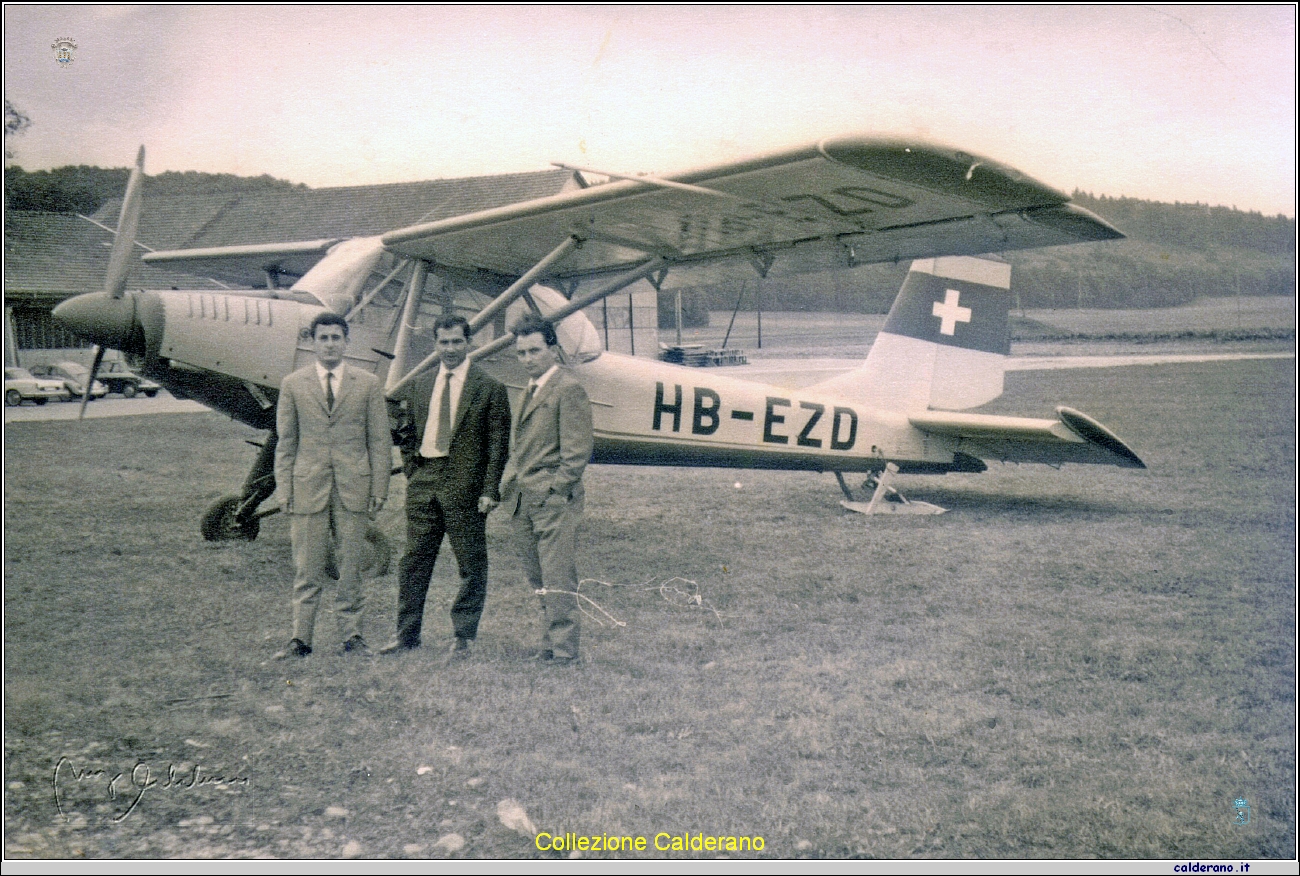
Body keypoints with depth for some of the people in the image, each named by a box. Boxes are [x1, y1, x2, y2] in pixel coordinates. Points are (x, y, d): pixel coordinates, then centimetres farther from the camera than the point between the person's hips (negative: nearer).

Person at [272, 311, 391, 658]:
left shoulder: (368, 384, 6)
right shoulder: (293, 384, 7)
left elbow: (380, 440, 5)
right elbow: (285, 443, 8)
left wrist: (379, 488, -1)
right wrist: (284, 490, 2)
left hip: (353, 486, 0)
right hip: (307, 486, 0)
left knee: (350, 565, 6)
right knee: (307, 568, 3)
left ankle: (352, 635, 15)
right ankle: (300, 639, 11)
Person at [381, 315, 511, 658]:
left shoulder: (489, 388, -3)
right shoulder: (419, 386, 12)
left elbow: (498, 443, -5)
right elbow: (406, 434, 21)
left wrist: (490, 489, -11)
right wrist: (412, 472, 10)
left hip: (466, 486, -4)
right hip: (423, 484, 4)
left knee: (471, 565, 2)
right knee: (414, 560, 9)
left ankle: (464, 636, 14)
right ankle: (407, 633, 20)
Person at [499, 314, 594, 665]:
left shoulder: (568, 389, -8)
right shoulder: (531, 389, 19)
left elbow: (577, 451, -13)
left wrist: (554, 490, -15)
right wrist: (509, 482, 12)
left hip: (554, 499, -8)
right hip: (523, 502, 8)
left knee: (557, 579, -5)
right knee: (540, 580, 11)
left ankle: (563, 652, 1)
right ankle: (549, 648, 19)